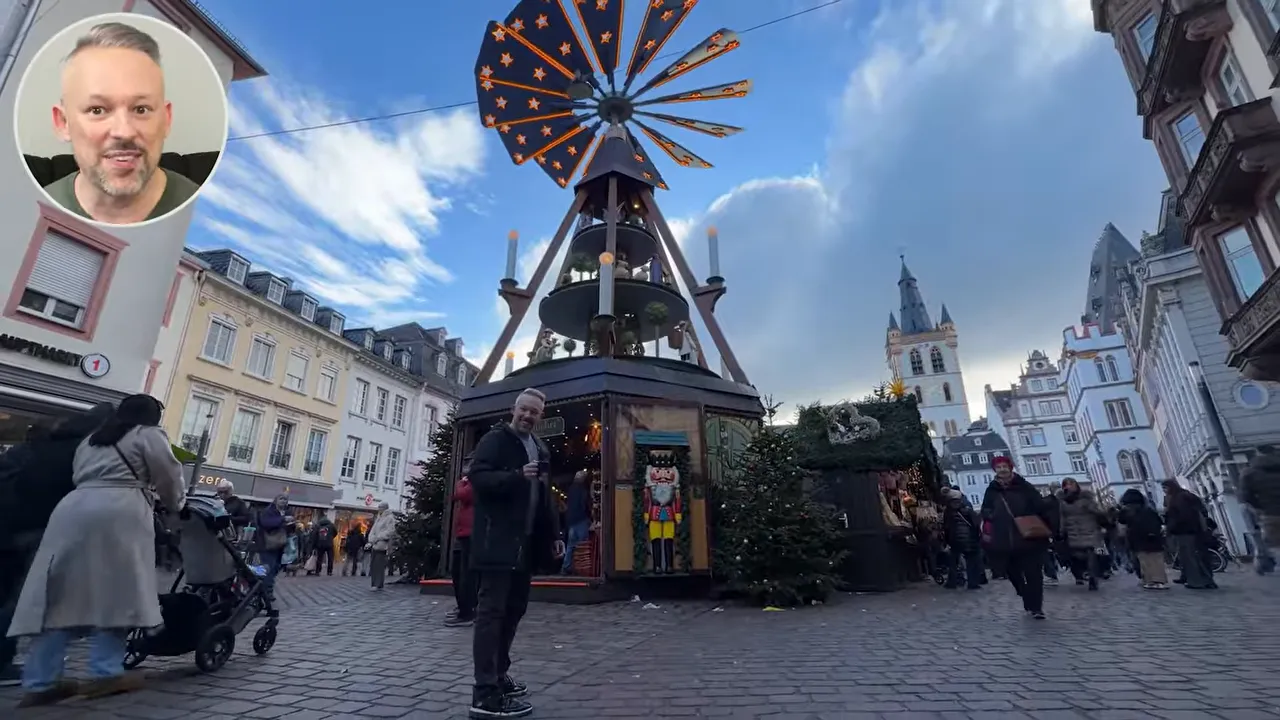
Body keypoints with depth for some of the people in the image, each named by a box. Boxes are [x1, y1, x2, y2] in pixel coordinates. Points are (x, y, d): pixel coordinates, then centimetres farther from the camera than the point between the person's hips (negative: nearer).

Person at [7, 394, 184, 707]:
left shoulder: (90, 439, 31)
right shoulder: (149, 434, 9)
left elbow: (79, 476, 25)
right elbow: (169, 477, 9)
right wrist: (174, 505, 26)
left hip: (71, 510, 7)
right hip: (117, 511, -7)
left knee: (61, 595, 4)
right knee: (114, 592, -4)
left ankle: (40, 682, 4)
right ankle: (105, 673, -6)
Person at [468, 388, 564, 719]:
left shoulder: (540, 448, 18)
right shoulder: (495, 439, -4)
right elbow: (477, 476, -16)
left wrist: (553, 534, 16)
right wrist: (517, 475, -28)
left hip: (526, 543, 8)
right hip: (498, 541, -8)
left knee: (514, 608, 13)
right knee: (492, 611, -6)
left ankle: (499, 676, 27)